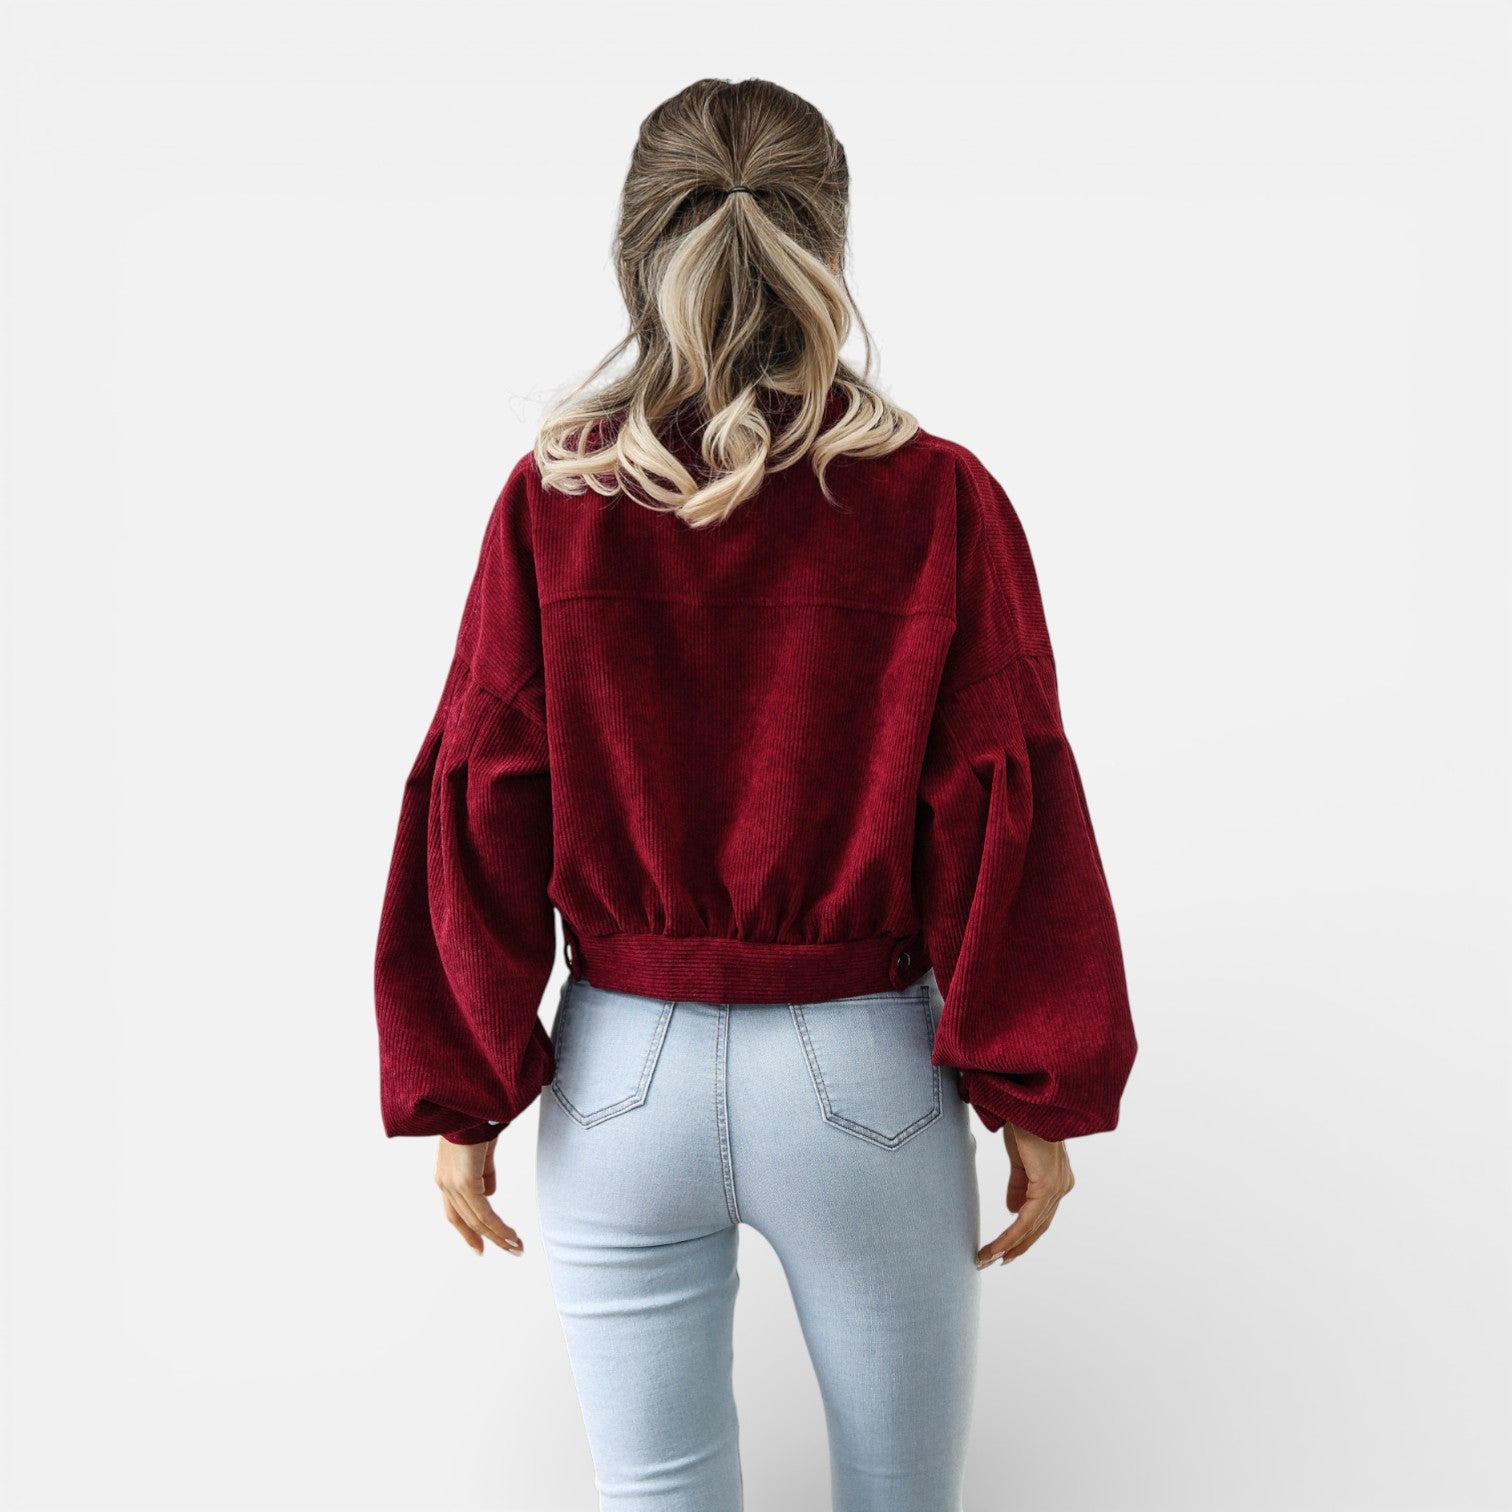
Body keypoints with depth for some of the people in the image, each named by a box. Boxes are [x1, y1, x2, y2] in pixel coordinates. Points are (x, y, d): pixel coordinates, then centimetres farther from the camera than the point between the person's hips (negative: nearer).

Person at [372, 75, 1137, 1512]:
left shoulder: (550, 503, -9)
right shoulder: (940, 501, -11)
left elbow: (475, 813, -7)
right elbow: (1006, 816, -10)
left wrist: (460, 1102, 3)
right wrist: (1040, 1099, 1)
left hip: (619, 1075, 1)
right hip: (867, 1073, 0)